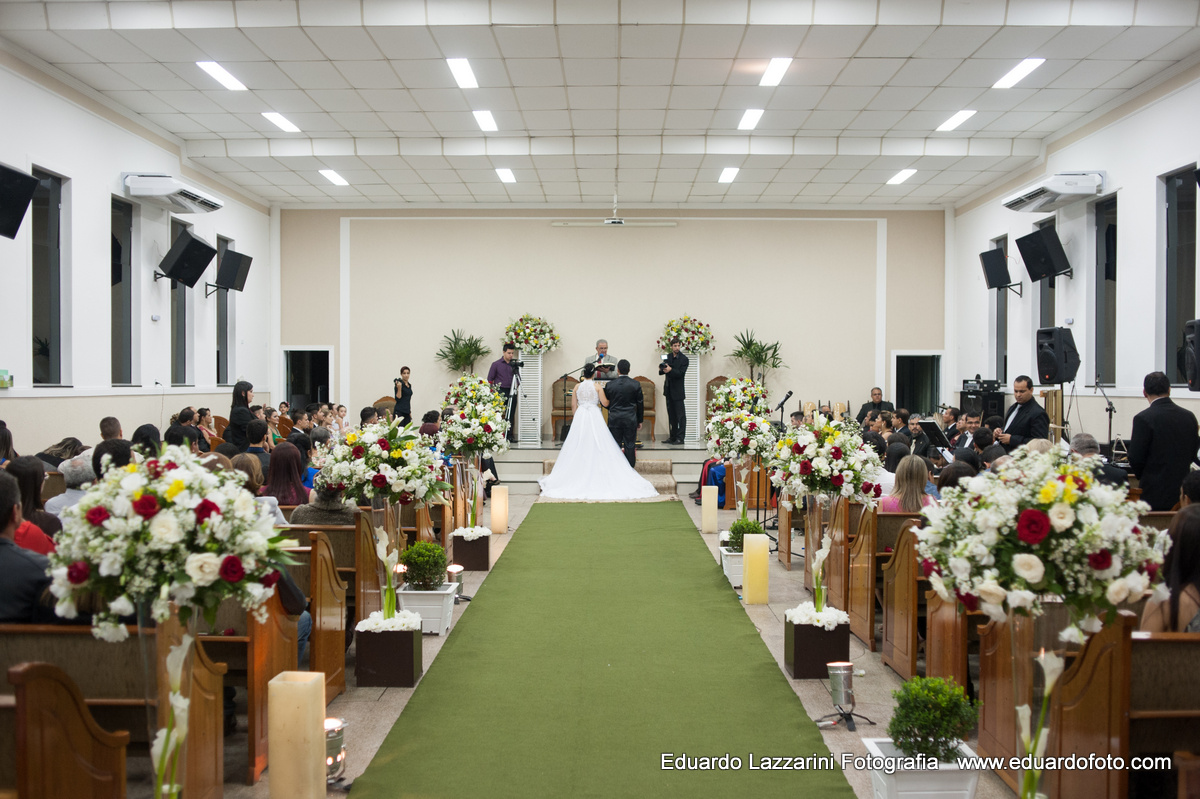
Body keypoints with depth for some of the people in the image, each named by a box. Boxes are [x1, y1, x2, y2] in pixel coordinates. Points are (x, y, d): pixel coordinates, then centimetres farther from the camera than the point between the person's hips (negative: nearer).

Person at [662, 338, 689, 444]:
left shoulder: (684, 359, -6)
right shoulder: (667, 357, 9)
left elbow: (681, 373, -15)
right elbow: (664, 371, 8)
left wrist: (671, 370, -31)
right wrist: (661, 369, -16)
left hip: (677, 390, -6)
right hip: (668, 389, 6)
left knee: (680, 415, -5)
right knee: (671, 414, 12)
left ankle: (680, 438, -5)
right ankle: (673, 436, 19)